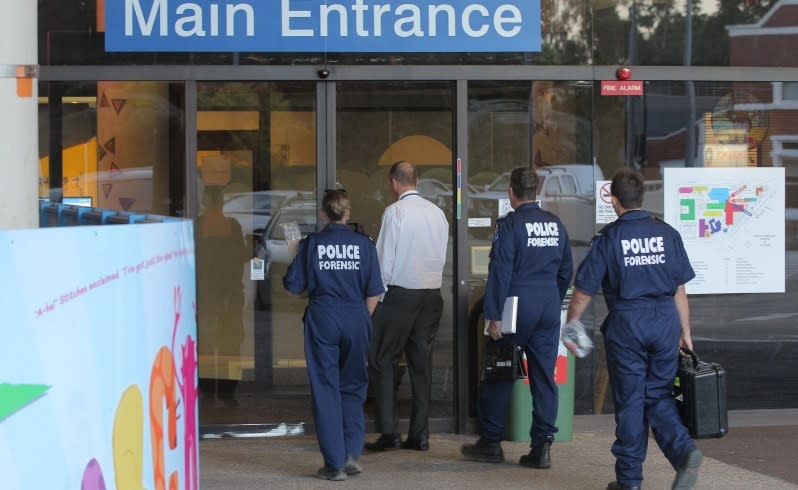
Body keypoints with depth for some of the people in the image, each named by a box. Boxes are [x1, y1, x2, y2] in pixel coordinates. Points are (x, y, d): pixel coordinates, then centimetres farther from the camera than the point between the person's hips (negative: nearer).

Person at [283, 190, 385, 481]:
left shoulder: (311, 244, -2)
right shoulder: (363, 244, 0)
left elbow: (293, 286, 0)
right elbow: (373, 293, 0)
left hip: (322, 320, -1)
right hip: (356, 320, 1)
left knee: (326, 388, 5)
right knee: (353, 386, 15)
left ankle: (335, 463, 4)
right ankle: (352, 454, 5)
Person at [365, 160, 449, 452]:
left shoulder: (395, 212, -10)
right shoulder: (437, 212, 6)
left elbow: (384, 258, -9)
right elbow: (442, 256, 10)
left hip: (400, 294, -6)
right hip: (432, 294, 6)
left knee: (383, 362, 2)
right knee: (422, 364, 9)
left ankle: (389, 432, -5)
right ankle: (420, 435, 10)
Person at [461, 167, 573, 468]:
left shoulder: (509, 225, -10)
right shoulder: (556, 225, 9)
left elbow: (500, 272, -13)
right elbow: (566, 270, 16)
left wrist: (494, 316, -12)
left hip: (518, 307, -5)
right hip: (549, 310, 5)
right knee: (544, 377, 5)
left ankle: (490, 443, 12)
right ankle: (542, 446, 3)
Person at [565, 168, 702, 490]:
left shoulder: (608, 239, -5)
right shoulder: (667, 234, 4)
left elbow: (583, 291, -3)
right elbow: (679, 290, 7)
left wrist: (570, 326, 11)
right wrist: (685, 332, 15)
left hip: (626, 324, -3)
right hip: (665, 320, 3)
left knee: (629, 401, 5)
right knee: (659, 396, 13)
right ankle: (683, 449, -11)